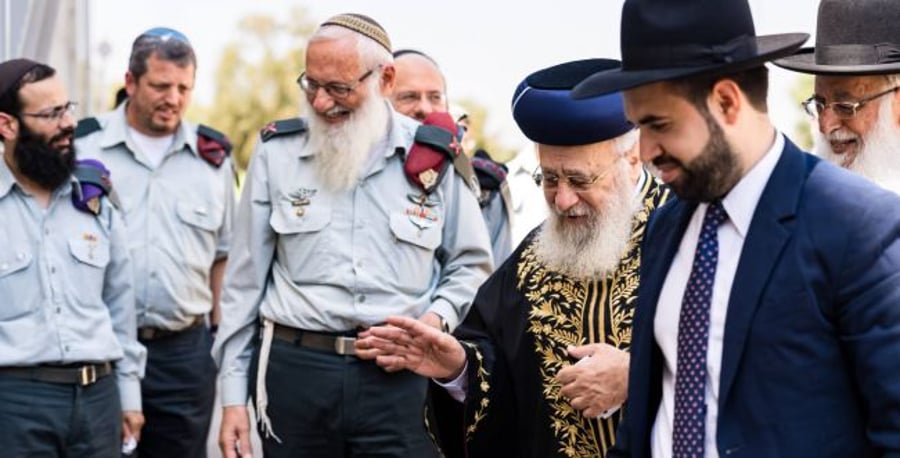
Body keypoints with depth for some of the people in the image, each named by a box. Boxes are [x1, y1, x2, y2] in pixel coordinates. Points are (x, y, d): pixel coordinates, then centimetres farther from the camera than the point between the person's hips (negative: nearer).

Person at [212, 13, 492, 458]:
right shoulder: (277, 152, 3)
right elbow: (245, 281, 7)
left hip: (400, 377, 0)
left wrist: (438, 316, -6)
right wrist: (233, 394, 4)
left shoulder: (434, 157, 2)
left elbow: (471, 265, 14)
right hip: (294, 370, 1)